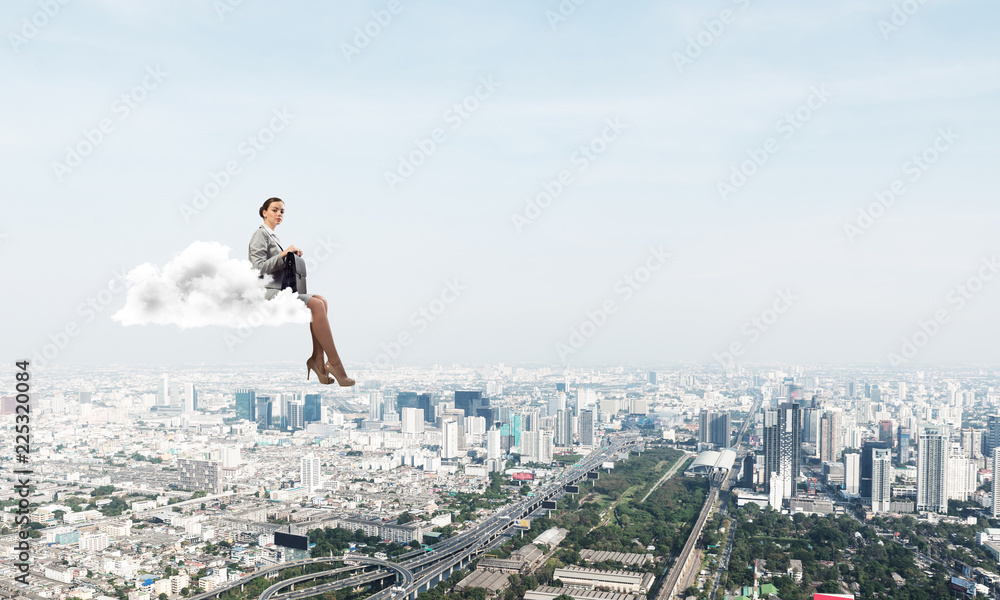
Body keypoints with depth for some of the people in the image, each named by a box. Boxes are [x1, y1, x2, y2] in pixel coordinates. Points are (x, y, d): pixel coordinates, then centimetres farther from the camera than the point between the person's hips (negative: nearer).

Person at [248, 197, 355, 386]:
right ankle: (334, 364, -25)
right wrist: (283, 254, -20)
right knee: (316, 305, -25)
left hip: (281, 289, 9)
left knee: (321, 300, -14)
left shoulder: (273, 237, 26)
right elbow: (260, 267, -13)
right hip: (268, 291, -9)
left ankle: (318, 360, -20)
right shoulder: (260, 235, -1)